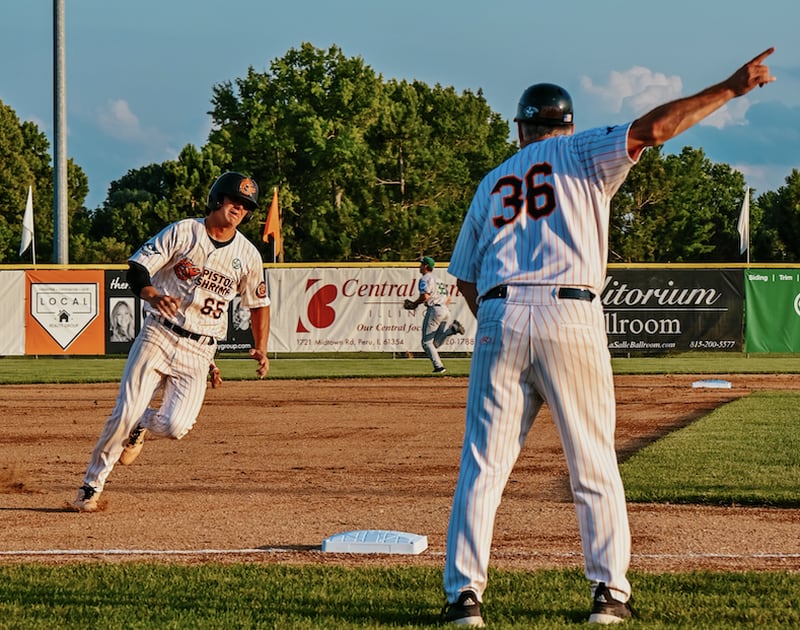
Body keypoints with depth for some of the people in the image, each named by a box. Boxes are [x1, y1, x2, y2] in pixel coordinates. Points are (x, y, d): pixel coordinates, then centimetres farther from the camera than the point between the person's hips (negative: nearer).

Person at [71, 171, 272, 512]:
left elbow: (259, 303, 17)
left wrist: (261, 348, 5)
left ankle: (142, 425, 21)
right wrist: (153, 294, -28)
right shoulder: (182, 232, -3)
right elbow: (136, 268, -8)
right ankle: (91, 485, 5)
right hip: (158, 335, -2)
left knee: (174, 426, -15)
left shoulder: (248, 255, 5)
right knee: (124, 414, -10)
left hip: (198, 352, 2)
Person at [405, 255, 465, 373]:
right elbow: (447, 299, 27)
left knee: (427, 342, -1)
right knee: (436, 344, 7)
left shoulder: (426, 278, -2)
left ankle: (439, 366, -15)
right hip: (446, 310, 8)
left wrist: (414, 304, 0)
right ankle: (453, 328, -13)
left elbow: (425, 296, -16)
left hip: (434, 309, -8)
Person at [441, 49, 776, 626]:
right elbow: (653, 127, -4)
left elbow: (466, 280, 23)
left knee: (483, 464, 4)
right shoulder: (581, 153, 11)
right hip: (569, 315, -3)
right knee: (595, 465, 6)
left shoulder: (492, 183, 23)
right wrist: (733, 87, -2)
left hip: (498, 317, 3)